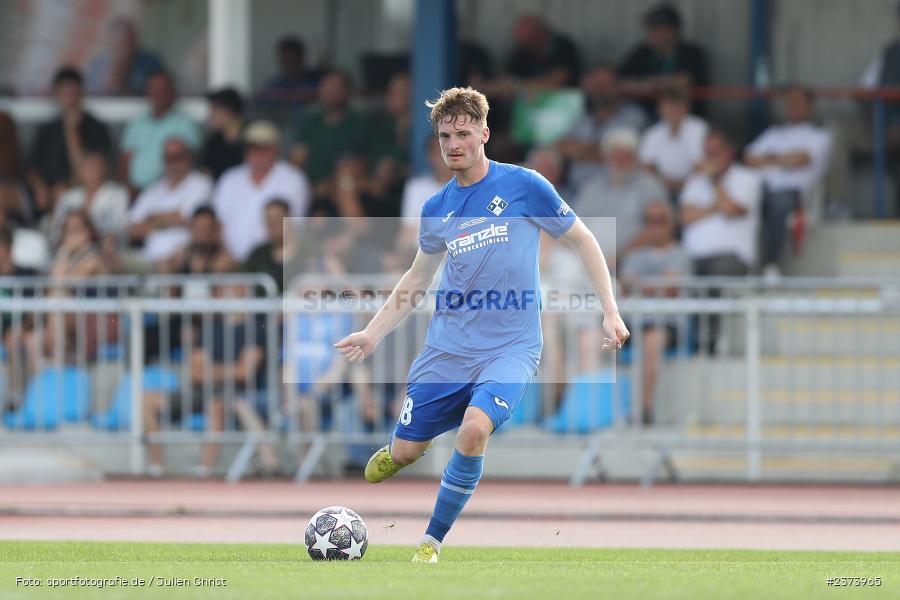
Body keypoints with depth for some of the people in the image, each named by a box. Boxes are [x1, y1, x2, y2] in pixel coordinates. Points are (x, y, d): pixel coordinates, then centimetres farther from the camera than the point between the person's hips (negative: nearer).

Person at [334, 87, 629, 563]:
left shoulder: (523, 185, -6)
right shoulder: (436, 209, 6)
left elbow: (582, 241, 3)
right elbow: (416, 280, 21)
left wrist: (610, 311, -4)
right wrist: (372, 334, 12)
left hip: (510, 347, -4)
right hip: (447, 345, 4)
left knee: (474, 429, -29)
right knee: (403, 453, 1)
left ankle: (431, 541, -12)